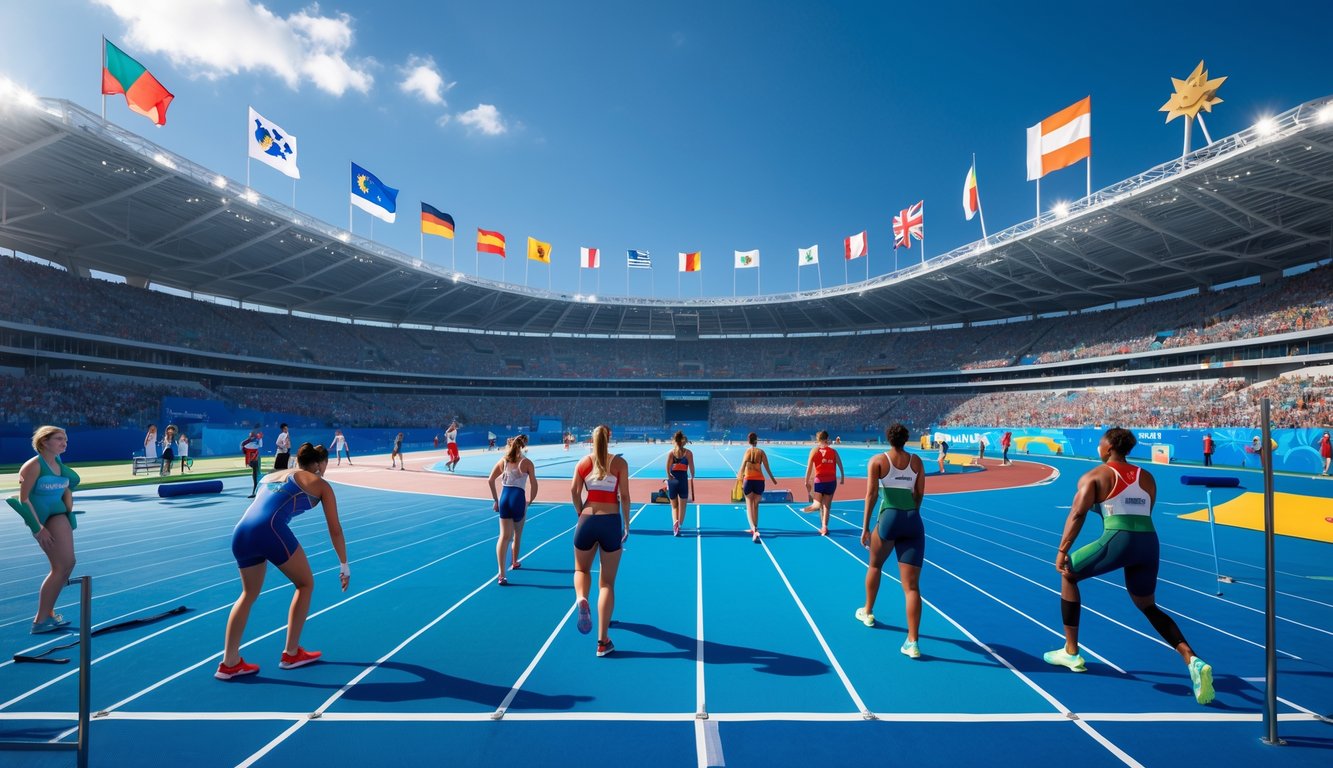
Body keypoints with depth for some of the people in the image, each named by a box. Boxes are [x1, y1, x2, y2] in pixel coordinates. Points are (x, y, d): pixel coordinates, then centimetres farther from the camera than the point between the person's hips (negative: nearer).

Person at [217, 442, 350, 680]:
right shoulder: (320, 484, 15)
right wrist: (344, 566, 27)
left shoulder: (271, 476, 31)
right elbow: (335, 530, 17)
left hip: (241, 532, 6)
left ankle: (229, 663, 28)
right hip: (270, 529, -6)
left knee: (249, 593, 27)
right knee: (305, 584, 16)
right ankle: (291, 654, 23)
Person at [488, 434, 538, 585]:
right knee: (517, 534, 21)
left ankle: (501, 574, -14)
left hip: (504, 497, 2)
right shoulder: (526, 462, 0)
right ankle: (515, 562, 41)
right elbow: (534, 485, -3)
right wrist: (530, 501, 10)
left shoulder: (503, 460, 9)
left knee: (504, 536, -2)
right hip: (518, 498, -2)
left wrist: (495, 500, 12)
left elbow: (490, 480, 6)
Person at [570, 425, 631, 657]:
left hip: (587, 521, 1)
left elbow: (574, 491, -1)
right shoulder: (619, 462, 0)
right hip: (611, 522, -1)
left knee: (581, 569, 25)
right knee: (607, 583, 8)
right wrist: (626, 525, 8)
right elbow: (624, 496, -1)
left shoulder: (583, 462, 4)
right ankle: (603, 641, 8)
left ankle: (581, 599, -8)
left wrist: (582, 513, 13)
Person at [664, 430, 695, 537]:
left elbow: (668, 467, -12)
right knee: (682, 506, 16)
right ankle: (679, 526, 16)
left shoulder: (670, 452, -1)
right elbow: (691, 467, -4)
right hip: (683, 480, -1)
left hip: (672, 481, 1)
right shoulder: (688, 452, -2)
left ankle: (675, 522, -12)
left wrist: (669, 476, -9)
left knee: (674, 506, 13)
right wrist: (692, 478, 9)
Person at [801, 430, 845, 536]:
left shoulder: (814, 450, -2)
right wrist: (843, 478, 10)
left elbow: (809, 468, -5)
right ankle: (824, 528, 8)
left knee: (817, 504, 11)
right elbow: (840, 466, -1)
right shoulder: (833, 451, 2)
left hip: (819, 480, -2)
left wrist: (807, 481, 0)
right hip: (832, 481, 2)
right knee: (826, 506, 9)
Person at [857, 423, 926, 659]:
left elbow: (871, 494, -6)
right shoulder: (916, 461, 9)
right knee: (912, 585, 3)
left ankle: (867, 612, 42)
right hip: (914, 521, 2)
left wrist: (865, 528, -3)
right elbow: (920, 494, 12)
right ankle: (912, 642, 0)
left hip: (889, 518, -2)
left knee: (875, 566, 25)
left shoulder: (877, 460, 0)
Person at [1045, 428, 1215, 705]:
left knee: (1068, 575, 17)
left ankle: (1070, 653, 19)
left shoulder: (1094, 476, 3)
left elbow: (1078, 514, -8)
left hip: (1118, 539, -6)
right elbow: (1142, 514, 21)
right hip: (1150, 542, 6)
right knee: (1148, 606, 28)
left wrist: (1062, 551, -9)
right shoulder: (1147, 477, 20)